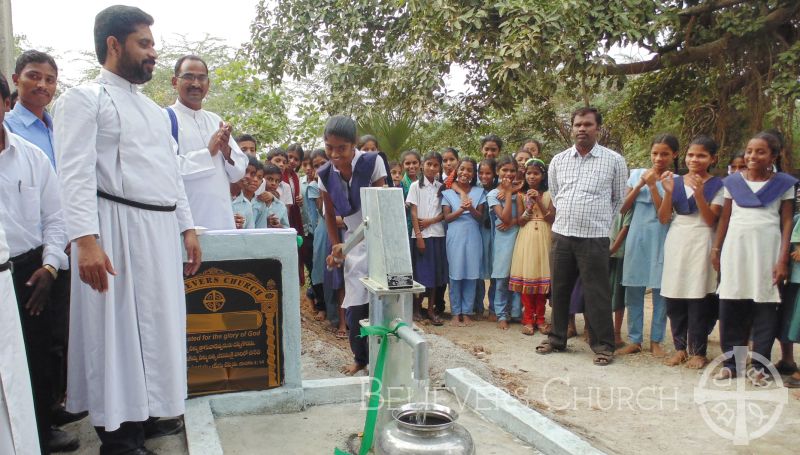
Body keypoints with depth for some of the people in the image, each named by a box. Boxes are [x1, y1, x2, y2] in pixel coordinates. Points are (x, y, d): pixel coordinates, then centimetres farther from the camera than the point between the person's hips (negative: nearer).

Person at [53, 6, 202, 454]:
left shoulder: (155, 110, 19)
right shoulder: (85, 98, -3)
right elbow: (76, 173, -14)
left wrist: (187, 227, 14)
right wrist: (86, 240, -24)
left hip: (162, 229, 7)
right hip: (118, 227, -7)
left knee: (159, 323, 11)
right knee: (118, 327, -1)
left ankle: (148, 412, 24)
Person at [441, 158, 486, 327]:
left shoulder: (479, 192, 8)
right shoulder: (448, 192, 5)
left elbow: (480, 217, 3)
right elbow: (447, 217, 0)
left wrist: (471, 209, -16)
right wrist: (461, 210, -17)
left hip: (472, 236, 1)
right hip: (455, 237, -1)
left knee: (471, 275, 2)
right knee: (455, 275, 1)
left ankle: (467, 312, 12)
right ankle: (456, 313, 10)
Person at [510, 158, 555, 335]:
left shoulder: (548, 194, 4)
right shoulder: (521, 195, 6)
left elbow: (551, 218, -5)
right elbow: (520, 221, 1)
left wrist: (539, 201, -12)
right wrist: (529, 205, -13)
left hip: (544, 238, 0)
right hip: (526, 238, 0)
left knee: (542, 277, 2)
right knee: (526, 276, -2)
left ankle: (540, 318, 13)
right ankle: (528, 319, 5)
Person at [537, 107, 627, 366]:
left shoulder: (614, 161, 0)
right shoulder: (558, 161, 8)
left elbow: (619, 199, 8)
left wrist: (601, 221, 9)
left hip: (594, 238, -3)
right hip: (561, 235, 4)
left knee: (597, 293, 0)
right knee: (559, 290, 12)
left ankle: (603, 346, 12)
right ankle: (557, 338, 25)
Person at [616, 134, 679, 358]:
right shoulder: (637, 174, 8)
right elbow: (623, 208, 4)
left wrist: (653, 185, -13)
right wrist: (640, 185, -6)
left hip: (660, 240, -2)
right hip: (637, 237, 2)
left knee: (660, 290, 1)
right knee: (633, 290, 4)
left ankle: (656, 341, 13)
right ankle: (634, 340, 13)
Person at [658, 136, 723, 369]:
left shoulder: (717, 185, 2)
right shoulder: (675, 181, 9)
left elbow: (711, 221, -6)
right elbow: (663, 219, 5)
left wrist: (699, 194, -18)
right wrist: (668, 193, -10)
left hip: (700, 244, -3)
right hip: (675, 243, 3)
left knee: (698, 299, -3)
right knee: (674, 299, 3)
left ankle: (698, 351, 8)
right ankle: (680, 347, 15)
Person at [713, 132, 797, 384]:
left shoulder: (783, 183, 4)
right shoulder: (733, 181, 10)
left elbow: (787, 222, 2)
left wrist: (783, 259, -5)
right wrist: (716, 249, 8)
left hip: (767, 249, -2)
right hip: (735, 248, 2)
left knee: (765, 306, 1)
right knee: (731, 305, 1)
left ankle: (760, 365, 9)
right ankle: (731, 362, 10)